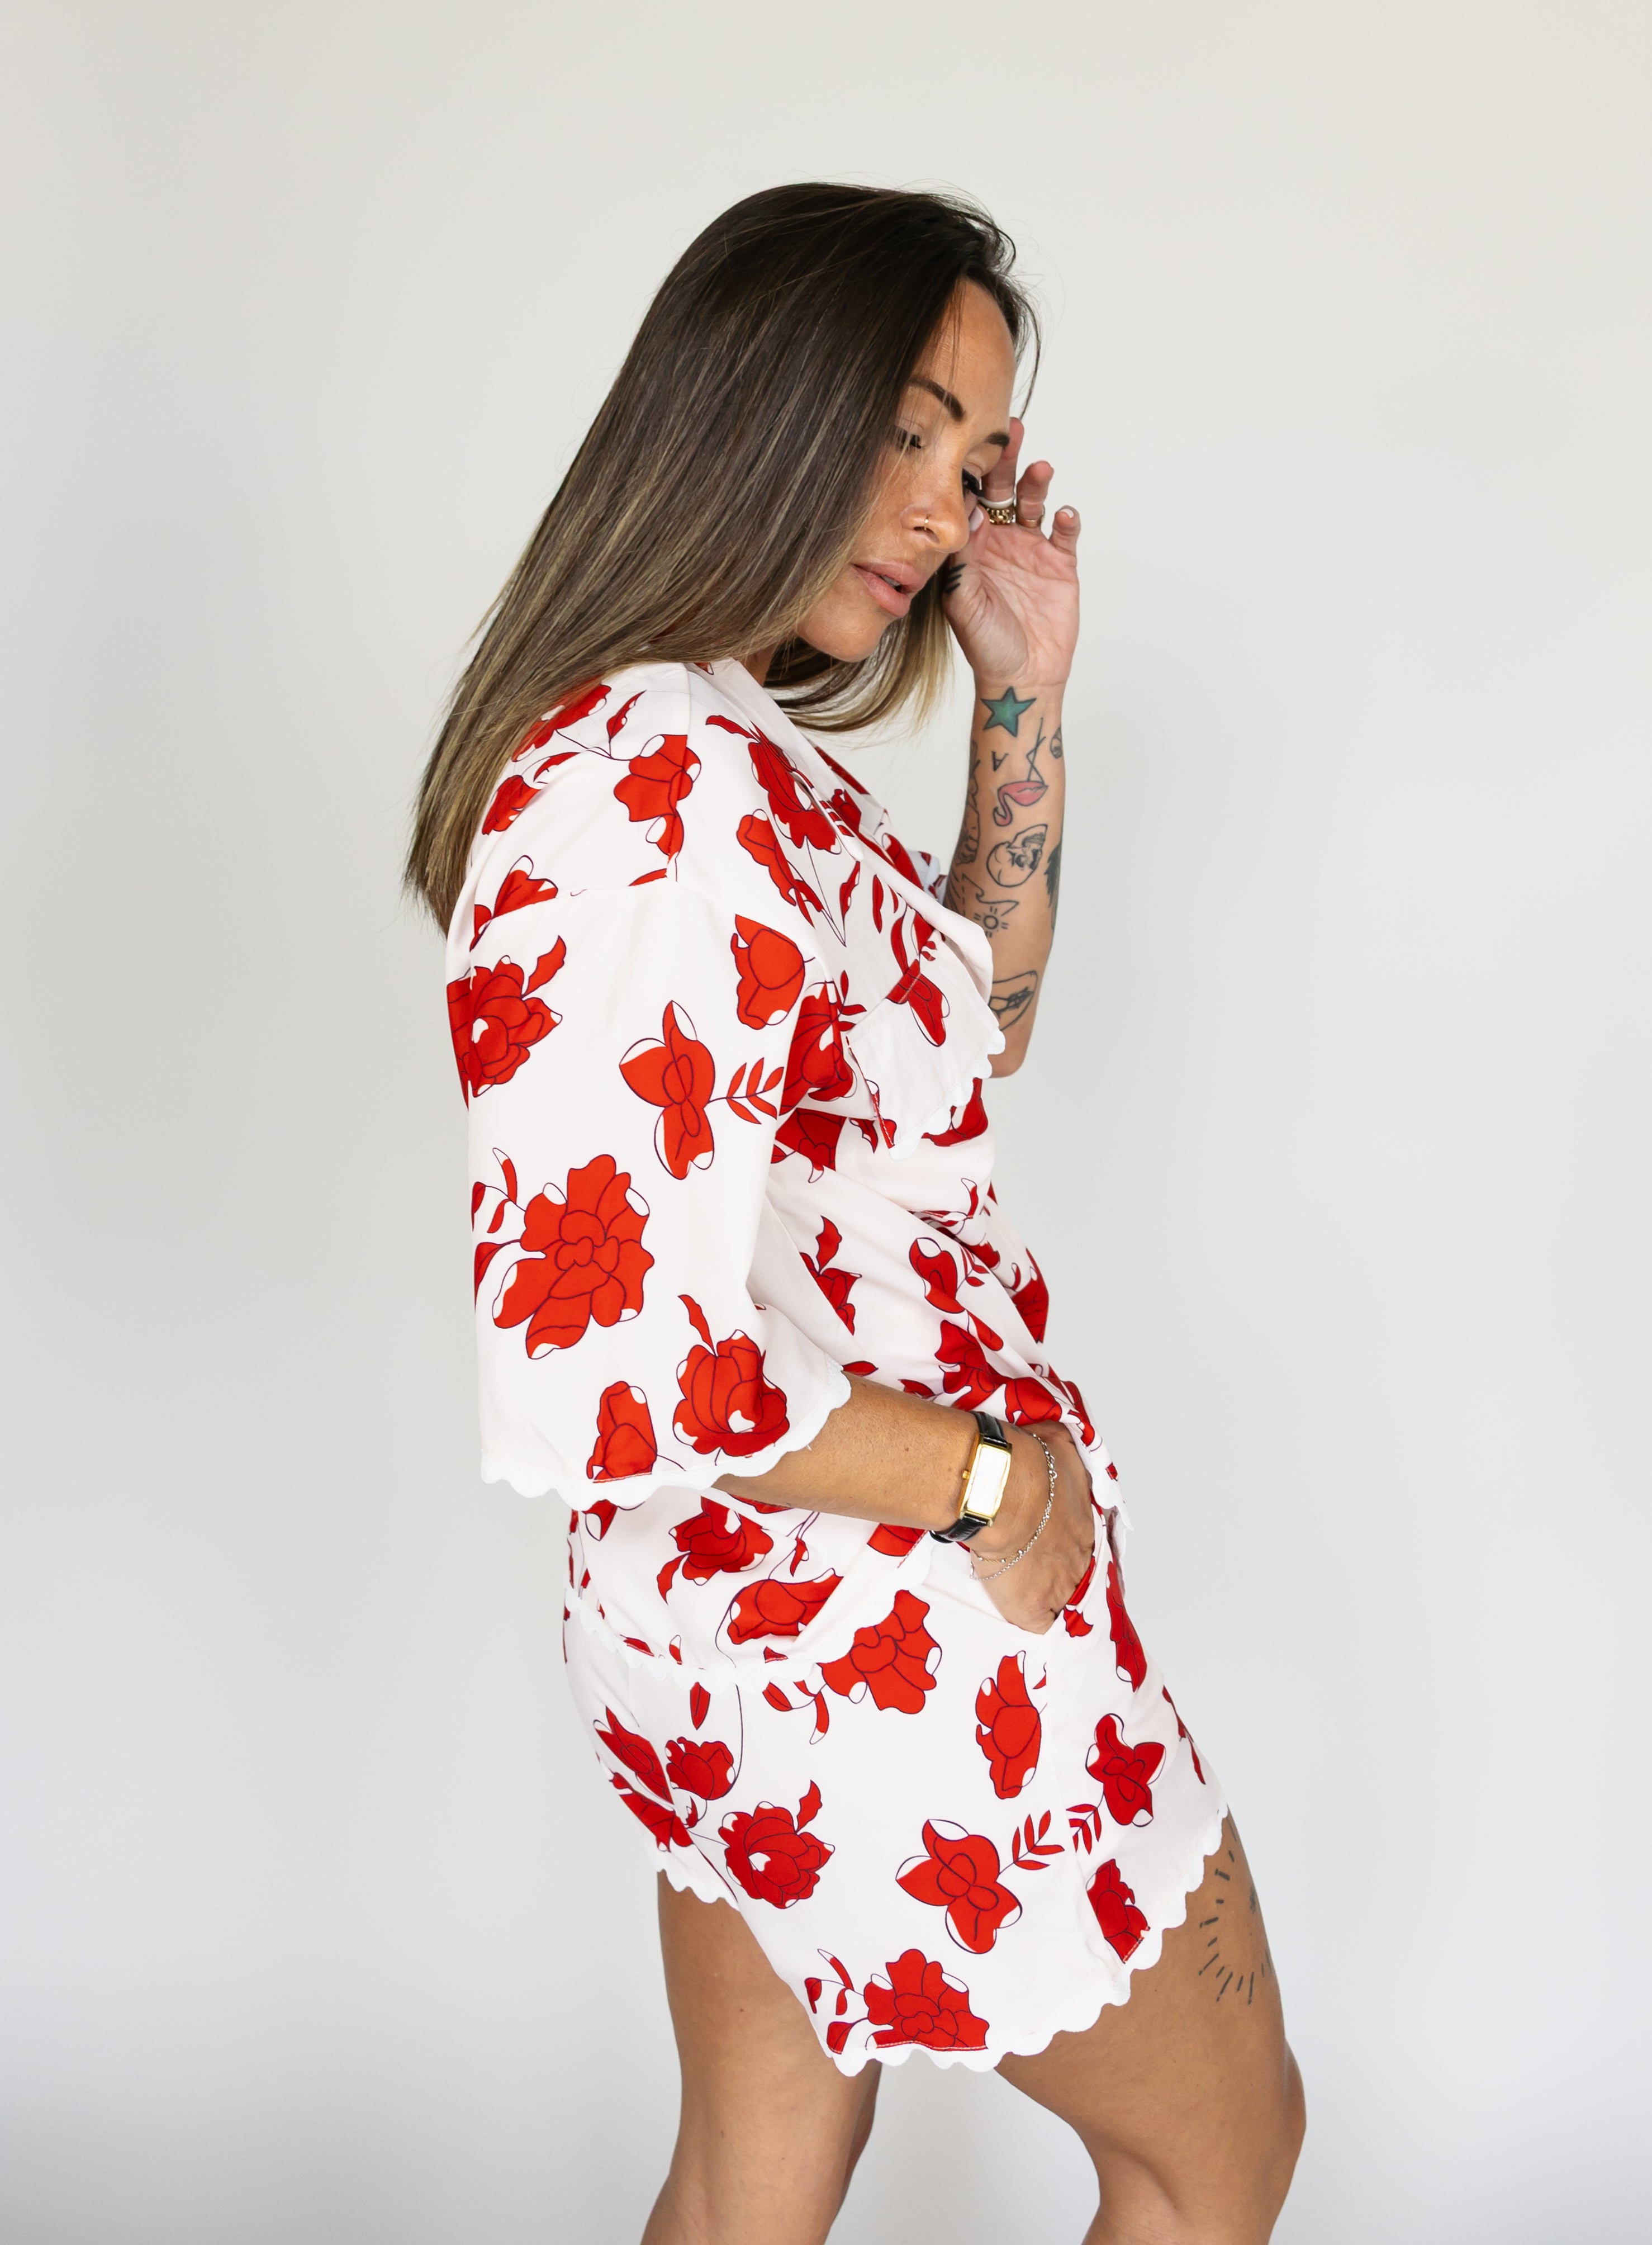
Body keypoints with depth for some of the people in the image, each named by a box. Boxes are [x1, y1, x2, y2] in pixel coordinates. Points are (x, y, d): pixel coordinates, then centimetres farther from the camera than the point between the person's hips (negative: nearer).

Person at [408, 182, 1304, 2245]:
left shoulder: (712, 750, 6)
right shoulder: (665, 793, -28)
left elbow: (966, 1031, 18)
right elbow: (595, 1386, -33)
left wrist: (1021, 704, 8)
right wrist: (990, 1477, -18)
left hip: (736, 1611, 9)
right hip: (892, 1631, -9)